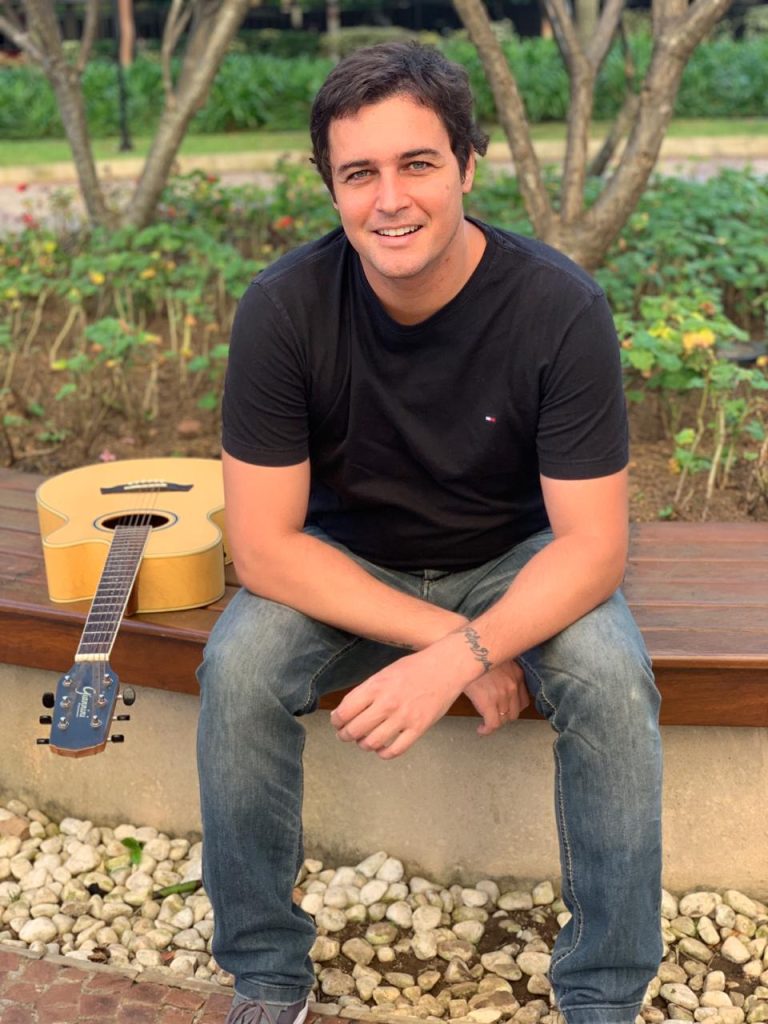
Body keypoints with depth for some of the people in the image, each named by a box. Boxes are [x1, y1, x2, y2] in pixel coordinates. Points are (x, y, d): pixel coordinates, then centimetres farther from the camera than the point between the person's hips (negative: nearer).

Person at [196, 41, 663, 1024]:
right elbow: (262, 543, -20)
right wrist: (451, 637, -26)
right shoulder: (283, 307, -21)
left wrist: (456, 660, -37)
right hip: (346, 564, 1)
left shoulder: (560, 306, -23)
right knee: (238, 669, -27)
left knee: (613, 678, -29)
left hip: (516, 560, 0)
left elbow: (593, 546, -21)